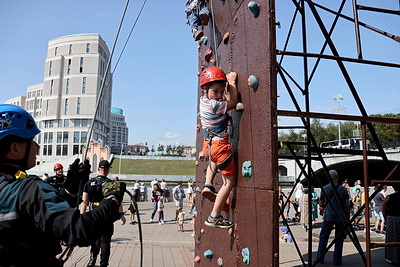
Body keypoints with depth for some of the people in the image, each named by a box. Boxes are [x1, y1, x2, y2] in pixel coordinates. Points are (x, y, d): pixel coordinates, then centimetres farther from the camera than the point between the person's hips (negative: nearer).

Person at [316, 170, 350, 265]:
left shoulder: (324, 189, -2)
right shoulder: (343, 188, -1)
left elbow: (321, 204, 3)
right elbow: (347, 204, -1)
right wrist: (347, 216, 11)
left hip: (328, 216, 0)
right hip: (341, 217, 1)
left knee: (323, 237, 8)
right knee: (339, 238, 9)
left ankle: (320, 258, 13)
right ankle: (337, 260, 13)